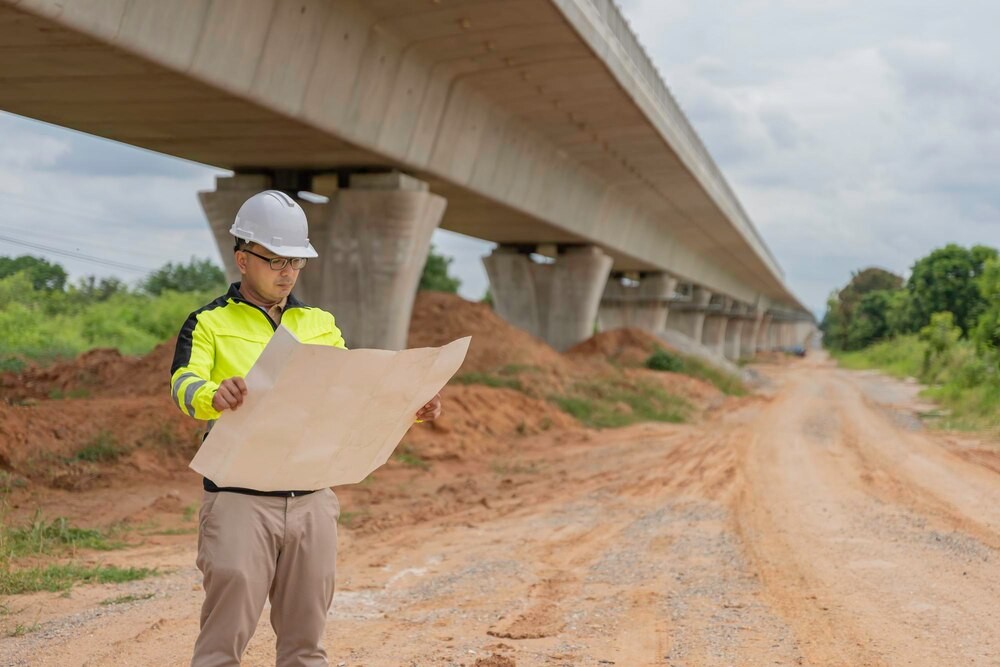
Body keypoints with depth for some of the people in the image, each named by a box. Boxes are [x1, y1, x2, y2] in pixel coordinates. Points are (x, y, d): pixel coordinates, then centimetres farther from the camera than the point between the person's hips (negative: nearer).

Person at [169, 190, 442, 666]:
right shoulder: (208, 324, 2)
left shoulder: (320, 325, 15)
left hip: (311, 501, 4)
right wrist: (214, 395, -39)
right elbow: (185, 387, -15)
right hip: (239, 501, -4)